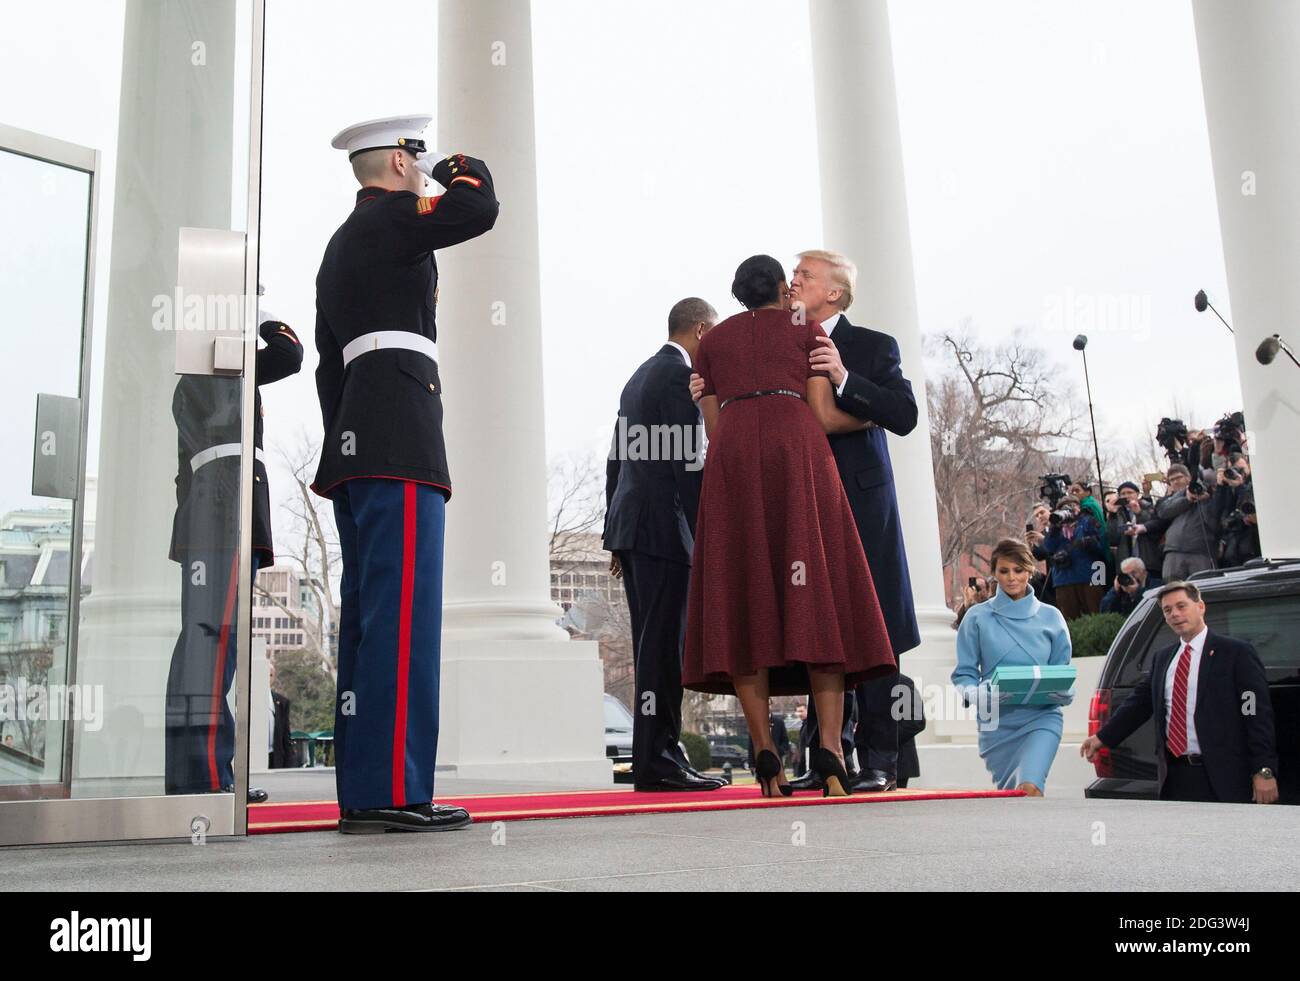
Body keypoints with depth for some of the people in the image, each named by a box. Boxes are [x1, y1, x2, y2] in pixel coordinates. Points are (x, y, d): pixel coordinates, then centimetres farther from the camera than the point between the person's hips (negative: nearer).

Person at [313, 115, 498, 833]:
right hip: (401, 443, -10)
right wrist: (461, 170, 9)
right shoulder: (391, 217, 0)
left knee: (367, 613, 7)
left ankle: (361, 790, 9)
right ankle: (391, 791, -14)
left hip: (357, 446, 10)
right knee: (402, 611, -13)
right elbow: (479, 210, -14)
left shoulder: (340, 247, 27)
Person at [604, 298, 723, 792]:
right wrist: (703, 533, -11)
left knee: (653, 646, 10)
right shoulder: (680, 375, -7)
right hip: (663, 527, -9)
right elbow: (687, 462, -14)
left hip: (630, 525, 9)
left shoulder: (639, 377, 21)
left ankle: (656, 757, 12)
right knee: (664, 645, -8)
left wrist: (616, 534, 22)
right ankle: (657, 761, -7)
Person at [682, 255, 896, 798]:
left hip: (731, 458, 2)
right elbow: (823, 415, 8)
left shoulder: (712, 341, 24)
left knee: (745, 602, -1)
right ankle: (829, 746, -17)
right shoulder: (806, 328, 17)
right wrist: (873, 416, 26)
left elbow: (712, 427, 17)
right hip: (797, 452, -2)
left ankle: (765, 754, -10)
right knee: (815, 595, -5)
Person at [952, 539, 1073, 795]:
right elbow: (963, 674, 2)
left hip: (1041, 718, -1)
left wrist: (1062, 693, -12)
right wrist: (978, 695, -19)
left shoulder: (1051, 617, 8)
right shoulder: (978, 618, 3)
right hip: (996, 722, 1)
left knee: (1029, 787, -24)